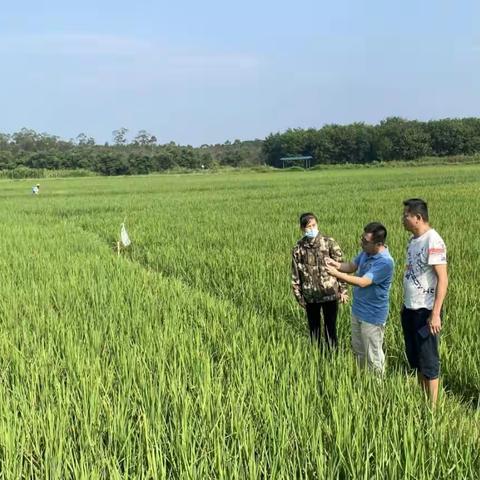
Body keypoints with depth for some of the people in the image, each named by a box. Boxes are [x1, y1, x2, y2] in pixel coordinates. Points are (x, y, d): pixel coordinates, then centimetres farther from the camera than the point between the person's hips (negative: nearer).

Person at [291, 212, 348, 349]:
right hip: (310, 296, 2)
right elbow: (295, 275, 3)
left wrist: (343, 290, -8)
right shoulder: (298, 248, -4)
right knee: (313, 327, 17)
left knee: (330, 327, 8)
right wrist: (299, 296, 4)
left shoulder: (329, 243, -10)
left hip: (330, 294, -2)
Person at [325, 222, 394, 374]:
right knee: (358, 350, 22)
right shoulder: (366, 252, -1)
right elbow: (352, 266, 10)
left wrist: (337, 274, -30)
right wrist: (338, 265, -11)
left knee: (373, 356, 7)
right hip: (358, 310, 9)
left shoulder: (385, 262, -28)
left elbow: (362, 282, -31)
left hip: (372, 316, -9)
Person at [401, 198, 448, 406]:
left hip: (425, 311, -9)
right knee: (414, 357, 17)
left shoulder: (433, 241, -18)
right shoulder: (413, 239, 8)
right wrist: (405, 305, 15)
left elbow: (443, 279, -20)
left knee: (428, 360, 1)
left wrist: (435, 314, -22)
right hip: (410, 309, 9)